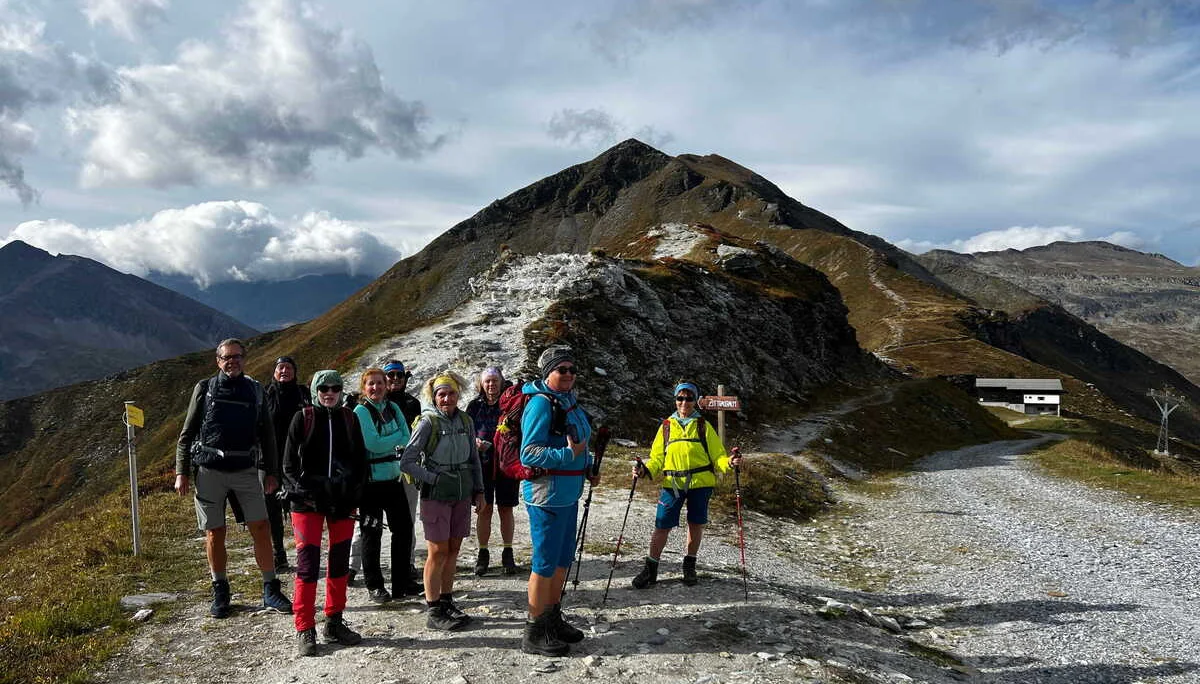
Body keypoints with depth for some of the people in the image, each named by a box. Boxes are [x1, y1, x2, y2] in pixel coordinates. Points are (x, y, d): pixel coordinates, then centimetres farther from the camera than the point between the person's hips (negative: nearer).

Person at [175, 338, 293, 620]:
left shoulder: (254, 390, 9)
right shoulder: (205, 388, 4)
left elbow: (267, 434, 12)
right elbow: (187, 433, 5)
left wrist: (271, 471, 8)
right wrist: (182, 472, -1)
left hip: (246, 470, 1)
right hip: (209, 470, -1)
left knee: (261, 528, -2)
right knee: (214, 533, 5)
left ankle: (270, 591, 8)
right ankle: (220, 593, 20)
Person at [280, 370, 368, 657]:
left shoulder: (349, 418, 8)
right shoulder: (303, 418, 1)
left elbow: (360, 460, 10)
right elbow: (289, 462, 2)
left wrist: (354, 495, 2)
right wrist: (300, 491, -8)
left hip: (342, 501, 3)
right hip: (308, 501, -3)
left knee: (339, 561, 9)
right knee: (308, 562, -6)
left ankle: (334, 622, 22)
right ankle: (305, 630, 3)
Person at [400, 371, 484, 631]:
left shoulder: (465, 421, 5)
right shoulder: (428, 422, -11)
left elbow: (474, 459, 14)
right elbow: (406, 462, -11)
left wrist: (479, 490, 10)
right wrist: (434, 479, -12)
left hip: (462, 495, 5)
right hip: (436, 496, -5)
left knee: (453, 550, 11)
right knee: (438, 552, -2)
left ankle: (447, 602, 23)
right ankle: (434, 612, 6)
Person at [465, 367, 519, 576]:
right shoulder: (475, 405, 4)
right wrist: (475, 442, -13)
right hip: (482, 462, 0)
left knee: (506, 509, 7)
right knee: (484, 509, 4)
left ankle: (508, 555, 17)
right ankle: (483, 555, 15)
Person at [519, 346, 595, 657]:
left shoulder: (569, 401, 12)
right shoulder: (540, 404, -17)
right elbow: (529, 454, -22)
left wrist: (588, 467, 9)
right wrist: (568, 454, -29)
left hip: (568, 493, 9)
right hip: (546, 494, -9)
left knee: (564, 557, 18)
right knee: (546, 561, -1)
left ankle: (553, 618, 34)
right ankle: (534, 632, 12)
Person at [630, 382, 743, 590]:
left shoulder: (703, 426, 7)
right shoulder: (666, 426, 10)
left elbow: (717, 456, 3)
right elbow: (657, 458, 10)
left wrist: (729, 462, -18)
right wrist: (645, 470, -9)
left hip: (700, 483, 0)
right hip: (672, 484, 0)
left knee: (696, 524, 9)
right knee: (662, 526, -3)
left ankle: (690, 566, 29)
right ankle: (651, 569, 10)